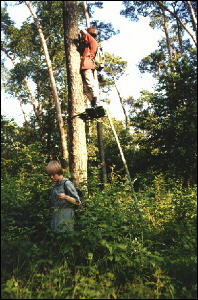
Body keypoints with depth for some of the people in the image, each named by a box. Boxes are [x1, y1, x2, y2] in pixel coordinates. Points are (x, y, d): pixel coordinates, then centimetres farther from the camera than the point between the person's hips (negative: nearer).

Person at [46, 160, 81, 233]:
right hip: (56, 217, 7)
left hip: (65, 218, -7)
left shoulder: (67, 183, -9)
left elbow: (78, 202, -8)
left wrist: (65, 197, -21)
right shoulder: (56, 185, 12)